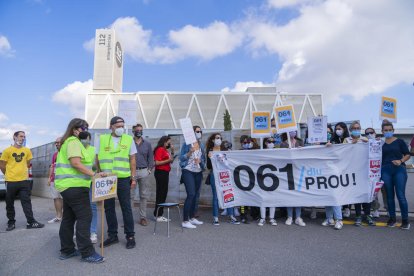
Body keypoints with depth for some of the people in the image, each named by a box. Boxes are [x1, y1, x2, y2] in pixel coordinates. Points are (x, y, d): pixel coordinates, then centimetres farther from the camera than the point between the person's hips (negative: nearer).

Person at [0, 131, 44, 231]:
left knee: (26, 202, 3)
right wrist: (9, 174, 10)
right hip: (11, 181, -2)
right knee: (9, 203, 10)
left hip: (24, 181, 2)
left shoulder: (27, 150, 4)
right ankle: (11, 222, 23)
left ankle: (31, 222, 5)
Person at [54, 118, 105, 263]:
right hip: (75, 186, -11)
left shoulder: (68, 142, 21)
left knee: (68, 218, 13)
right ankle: (87, 253, -4)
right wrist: (94, 174, -25)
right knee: (84, 217, -8)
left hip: (68, 185, 11)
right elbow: (75, 163, -22)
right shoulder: (73, 141, -11)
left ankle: (66, 250, 21)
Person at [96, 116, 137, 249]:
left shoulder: (129, 139, 3)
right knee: (109, 208, 9)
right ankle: (112, 235, 22)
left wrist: (133, 178, 1)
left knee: (126, 208, 3)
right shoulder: (102, 139, 6)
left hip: (123, 179, -2)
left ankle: (130, 236, 12)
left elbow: (132, 160, 5)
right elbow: (97, 159, 10)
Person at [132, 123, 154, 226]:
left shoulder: (147, 144, 10)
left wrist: (149, 169, 4)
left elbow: (150, 158, 13)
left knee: (144, 195, 7)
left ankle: (143, 217, 16)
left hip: (144, 172, 3)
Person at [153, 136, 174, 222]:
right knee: (160, 193, -6)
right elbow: (157, 163, -19)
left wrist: (172, 152, 10)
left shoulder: (165, 150, 17)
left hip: (165, 173, 10)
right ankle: (157, 215, 1)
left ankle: (160, 214, 20)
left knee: (164, 193, 12)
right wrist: (168, 160, -18)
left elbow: (171, 161, 21)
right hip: (160, 173, -10)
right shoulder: (160, 149, -11)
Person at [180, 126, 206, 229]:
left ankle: (192, 217, 22)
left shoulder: (201, 145, 12)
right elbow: (181, 158, -6)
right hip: (188, 171, -6)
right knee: (191, 194, -13)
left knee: (195, 195, 9)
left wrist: (200, 161, -7)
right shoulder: (187, 144, -4)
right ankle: (185, 221, -8)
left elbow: (204, 159, 15)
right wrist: (190, 152, -21)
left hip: (198, 172, 6)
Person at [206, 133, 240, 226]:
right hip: (214, 174, -2)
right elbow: (208, 166, 1)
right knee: (216, 196, 3)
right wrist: (209, 158, -15)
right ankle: (215, 218, 13)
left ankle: (232, 217, 11)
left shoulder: (225, 149, 8)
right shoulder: (210, 151, 3)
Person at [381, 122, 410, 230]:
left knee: (401, 195, -7)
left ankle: (405, 220, 4)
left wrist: (401, 161, -13)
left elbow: (407, 154, 5)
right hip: (385, 171, 2)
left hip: (399, 170, -2)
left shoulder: (399, 141, 5)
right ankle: (392, 218, 19)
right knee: (389, 195, 8)